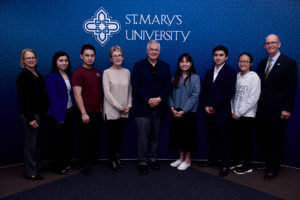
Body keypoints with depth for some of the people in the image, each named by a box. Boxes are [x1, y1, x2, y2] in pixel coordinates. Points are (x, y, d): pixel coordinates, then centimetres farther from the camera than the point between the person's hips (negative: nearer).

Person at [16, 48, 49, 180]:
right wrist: (30, 118, -19)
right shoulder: (23, 76, -10)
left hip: (40, 114, 8)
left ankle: (36, 166, 28)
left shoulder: (38, 75, 14)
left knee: (37, 142, 15)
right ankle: (30, 172, 10)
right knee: (31, 143, 0)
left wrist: (44, 114, 11)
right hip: (31, 115, -7)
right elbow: (23, 99, -15)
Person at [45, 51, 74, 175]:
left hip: (69, 111, 7)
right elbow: (53, 98, -15)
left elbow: (71, 94, 10)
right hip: (59, 113, -6)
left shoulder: (68, 75, 10)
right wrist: (59, 116, -16)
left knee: (67, 139, 14)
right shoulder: (51, 77, -11)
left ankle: (66, 163, 28)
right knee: (59, 140, 5)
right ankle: (58, 167, 18)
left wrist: (73, 111, 4)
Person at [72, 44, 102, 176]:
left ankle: (93, 160, 31)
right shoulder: (78, 73, -10)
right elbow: (77, 94, -16)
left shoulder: (97, 72, 12)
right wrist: (83, 113, -20)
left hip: (97, 112, 7)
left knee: (95, 138, 15)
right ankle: (84, 165, 16)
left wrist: (101, 108, 14)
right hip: (87, 113, -7)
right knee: (85, 140, 4)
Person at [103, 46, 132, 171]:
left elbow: (129, 90, 12)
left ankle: (117, 158, 23)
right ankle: (112, 160, 17)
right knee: (112, 136, 4)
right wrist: (119, 107, -12)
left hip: (124, 112, 4)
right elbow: (107, 93, -10)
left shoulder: (126, 72, 8)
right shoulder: (107, 73, -4)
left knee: (119, 136, 11)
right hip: (111, 111, -4)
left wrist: (129, 105, -2)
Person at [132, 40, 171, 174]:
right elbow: (136, 86, -5)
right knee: (143, 137, -1)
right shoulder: (138, 66, 4)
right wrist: (148, 100, -14)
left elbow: (168, 86, 5)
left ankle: (153, 159, 24)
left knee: (155, 137, 11)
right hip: (143, 108, -3)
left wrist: (159, 99, -11)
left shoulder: (165, 67, 12)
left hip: (159, 107, 3)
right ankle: (142, 162, 10)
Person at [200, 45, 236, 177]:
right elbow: (204, 91, 13)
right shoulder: (209, 72, 16)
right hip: (209, 112, 5)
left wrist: (214, 107, -12)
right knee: (212, 137, 14)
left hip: (222, 112, -5)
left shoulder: (230, 72, -3)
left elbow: (229, 93, -11)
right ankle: (212, 159, 28)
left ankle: (225, 165, 10)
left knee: (224, 139, 2)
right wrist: (206, 106, -2)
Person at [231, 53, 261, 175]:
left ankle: (247, 165, 14)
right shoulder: (237, 76, 10)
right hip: (235, 115, 5)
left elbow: (253, 98, -12)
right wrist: (232, 111, 1)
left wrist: (239, 113, -11)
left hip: (247, 115, -5)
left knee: (246, 140, 3)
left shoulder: (254, 77, -6)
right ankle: (238, 161, 25)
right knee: (237, 139, 10)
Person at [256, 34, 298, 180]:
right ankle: (268, 163, 29)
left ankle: (273, 169, 20)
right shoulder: (262, 63, 13)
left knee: (276, 140, 6)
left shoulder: (289, 63, -5)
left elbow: (291, 87, -9)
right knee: (263, 138, 11)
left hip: (277, 110, -5)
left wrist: (287, 109, -15)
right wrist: (257, 105, 5)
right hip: (262, 110, 5)